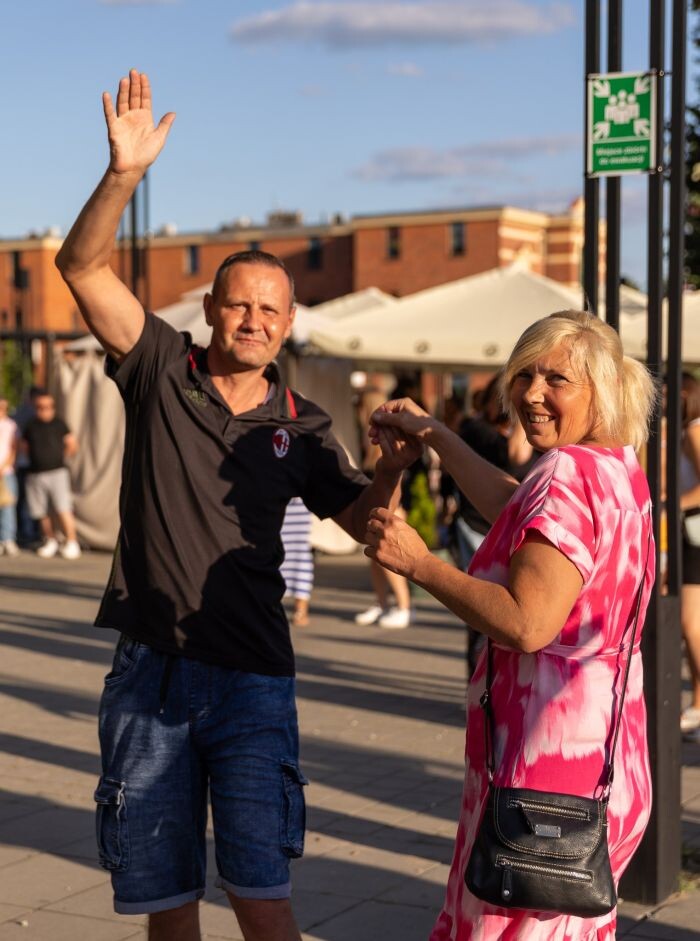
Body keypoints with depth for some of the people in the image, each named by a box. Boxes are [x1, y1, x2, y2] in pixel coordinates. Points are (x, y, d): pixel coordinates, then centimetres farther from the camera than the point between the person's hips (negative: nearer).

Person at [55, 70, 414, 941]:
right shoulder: (162, 370, 1)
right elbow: (82, 265, -9)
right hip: (150, 671, 0)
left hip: (251, 679, 0)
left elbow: (363, 519, 4)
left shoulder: (300, 427, 6)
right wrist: (124, 173, -23)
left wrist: (396, 459, -14)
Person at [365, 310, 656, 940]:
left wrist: (419, 564, -17)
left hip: (548, 745, -10)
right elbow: (513, 507, 29)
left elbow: (527, 623, -27)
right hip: (607, 750, 10)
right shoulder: (620, 471, 11)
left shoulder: (567, 473, -19)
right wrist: (432, 434, 35)